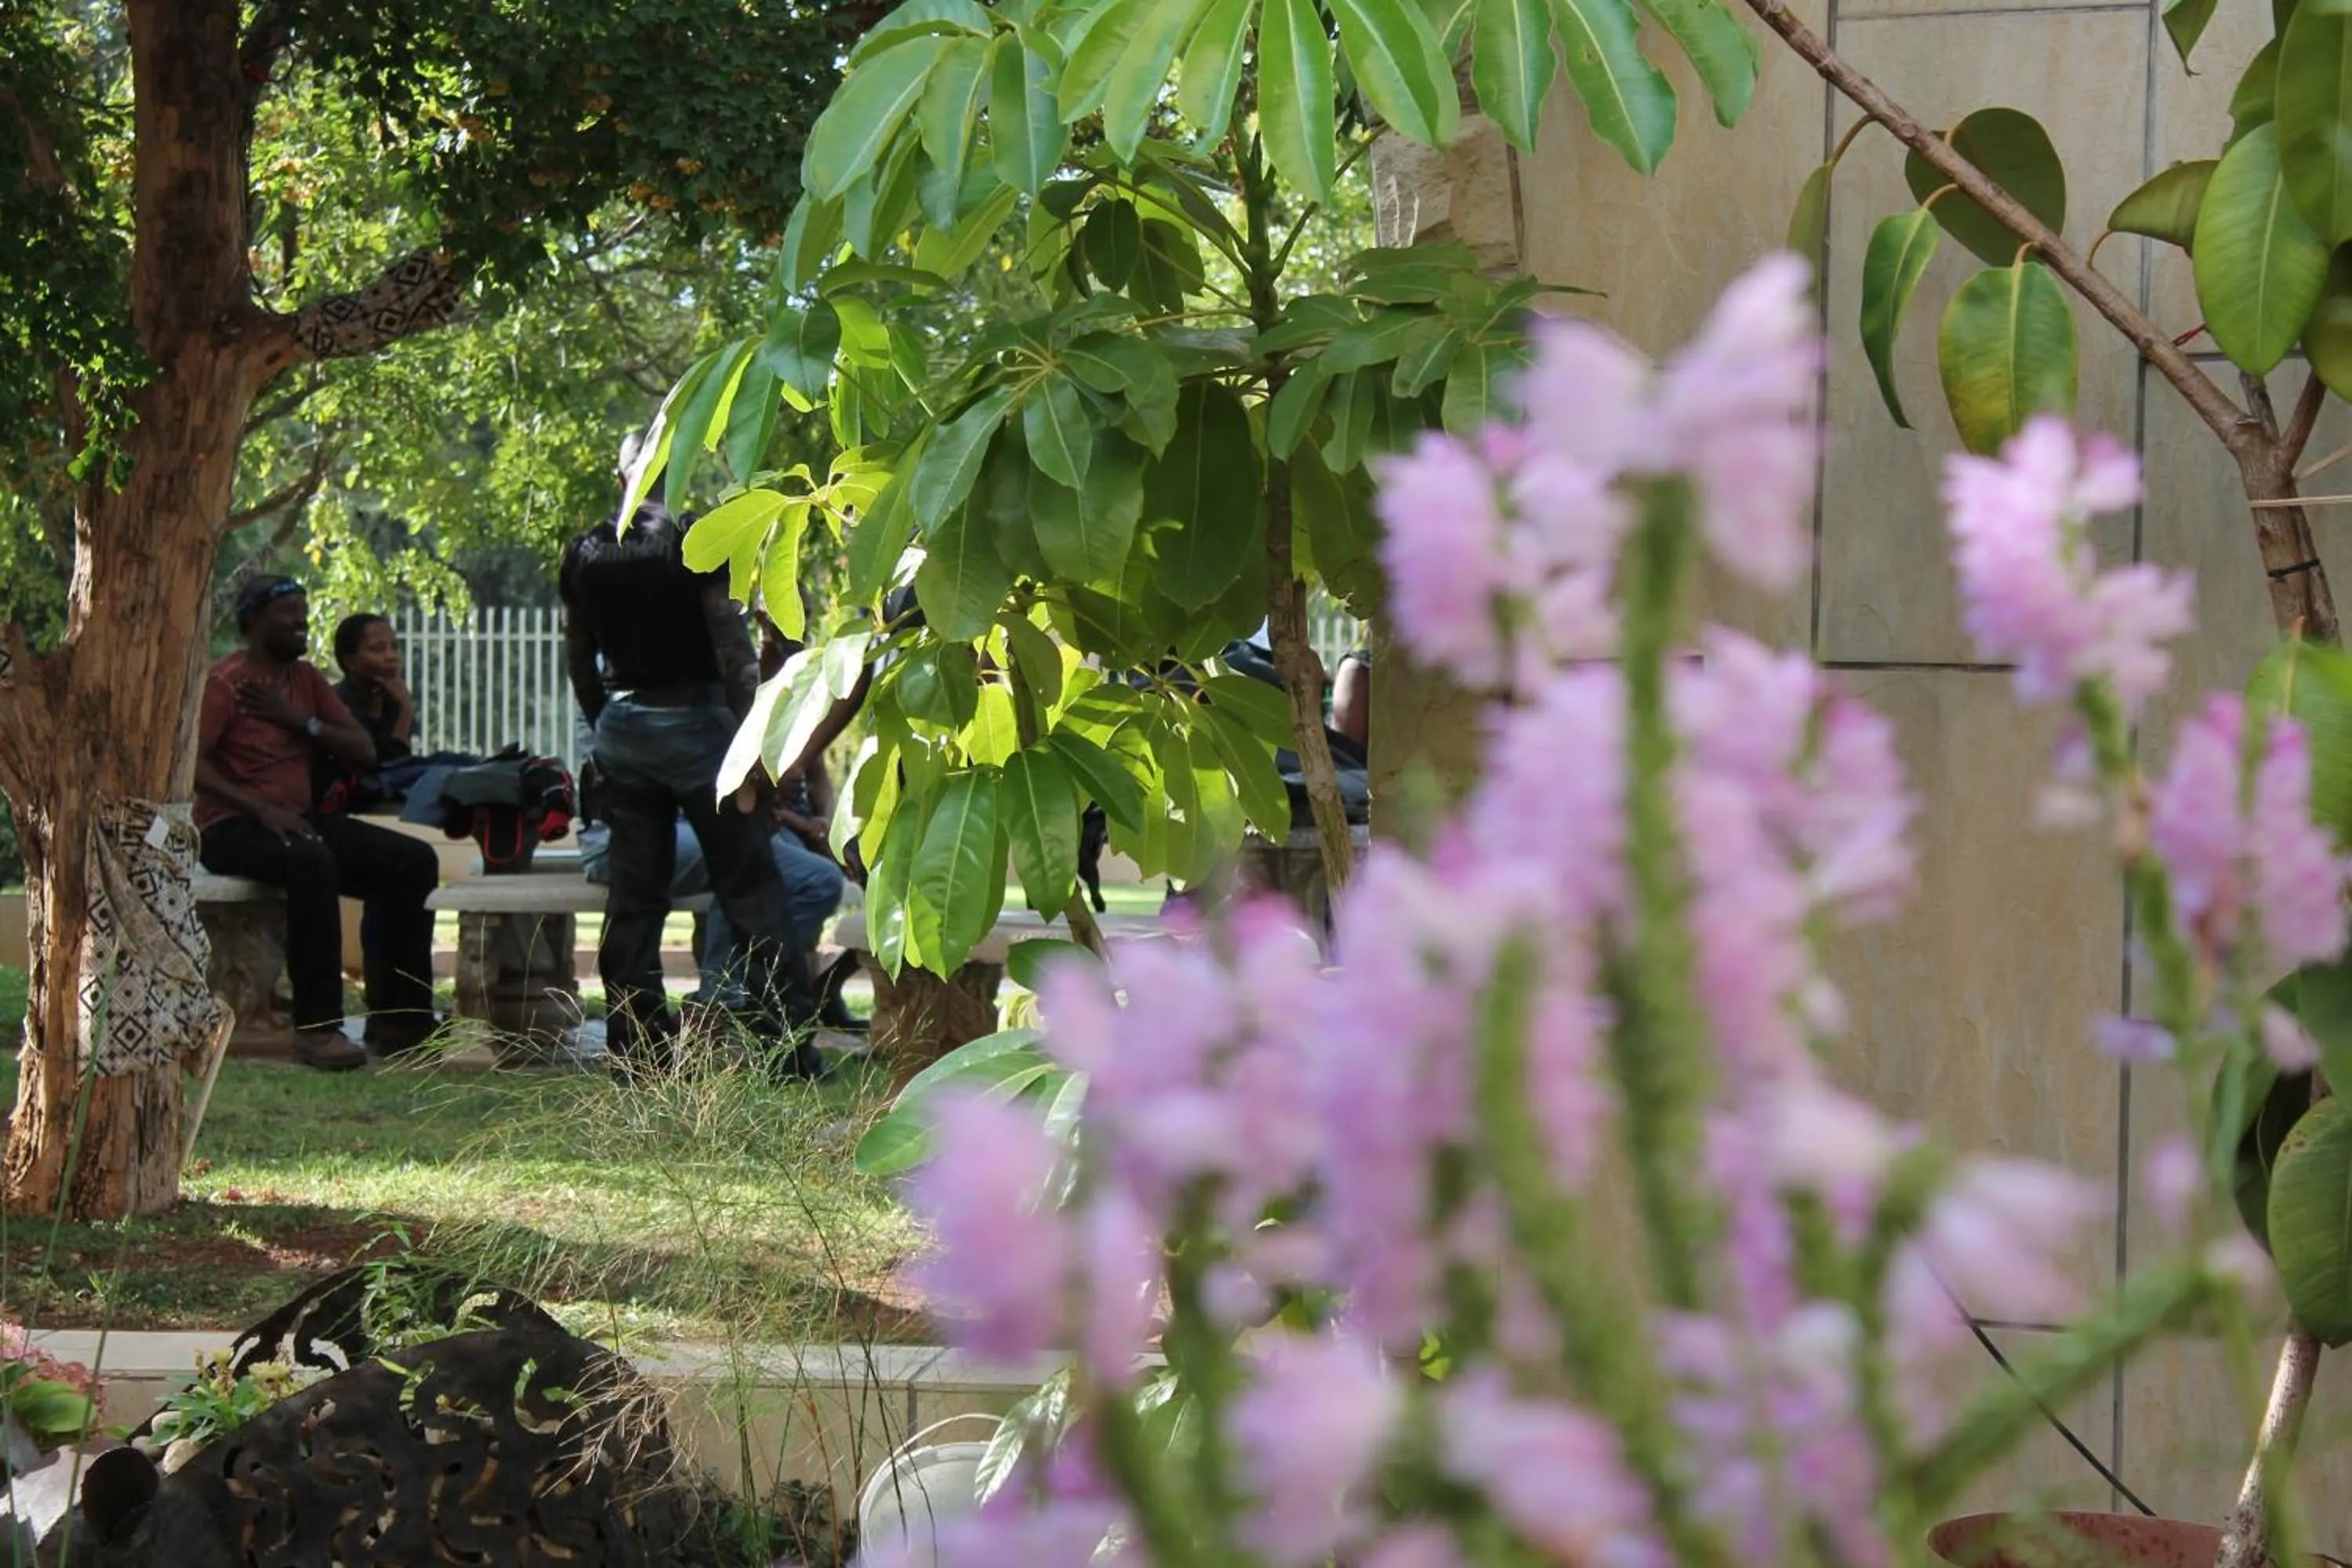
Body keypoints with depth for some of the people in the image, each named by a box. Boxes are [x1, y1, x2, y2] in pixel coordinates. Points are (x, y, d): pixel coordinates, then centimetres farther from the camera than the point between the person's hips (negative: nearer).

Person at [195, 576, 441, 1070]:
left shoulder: (306, 679, 15)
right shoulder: (224, 682, -7)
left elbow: (365, 751, 10)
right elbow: (191, 763, -19)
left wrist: (300, 721, -5)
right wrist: (262, 808, -28)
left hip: (298, 819, 8)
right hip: (231, 827, -8)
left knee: (413, 860, -8)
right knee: (312, 861, -39)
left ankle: (397, 1017, -4)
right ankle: (317, 1029, -37)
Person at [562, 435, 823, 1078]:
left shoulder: (586, 554, 6)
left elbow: (579, 658, 12)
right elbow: (732, 647, -14)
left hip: (621, 729, 5)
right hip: (693, 723, -5)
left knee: (634, 898, 8)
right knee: (750, 891, -2)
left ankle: (636, 1048, 7)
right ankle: (793, 1043, -4)